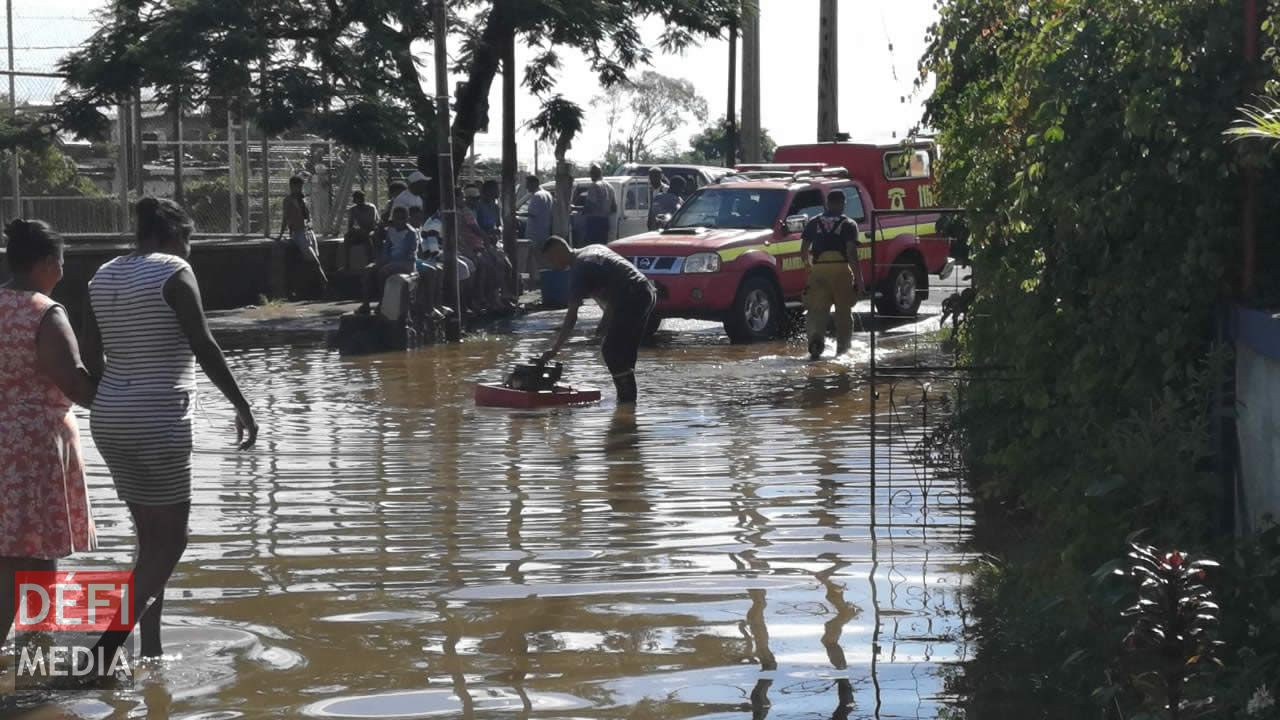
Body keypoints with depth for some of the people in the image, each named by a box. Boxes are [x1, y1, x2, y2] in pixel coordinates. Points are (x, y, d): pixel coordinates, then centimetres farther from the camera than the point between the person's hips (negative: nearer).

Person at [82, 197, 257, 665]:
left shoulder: (104, 276, 12)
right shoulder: (173, 272, -9)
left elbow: (91, 356, 13)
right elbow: (204, 347, -15)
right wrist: (242, 406, -12)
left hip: (110, 419, 8)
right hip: (159, 421, -8)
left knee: (151, 537, 15)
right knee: (171, 539, -1)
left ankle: (151, 651, 16)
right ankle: (109, 645, -12)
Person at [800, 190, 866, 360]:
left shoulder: (814, 223, 12)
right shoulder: (848, 224, 3)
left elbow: (803, 251, 10)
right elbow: (852, 253, -6)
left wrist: (809, 266, 29)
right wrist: (859, 279, -5)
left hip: (818, 269, 1)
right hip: (841, 269, -1)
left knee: (817, 309, 0)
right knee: (843, 311, 10)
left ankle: (816, 338, -26)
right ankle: (842, 349, 13)